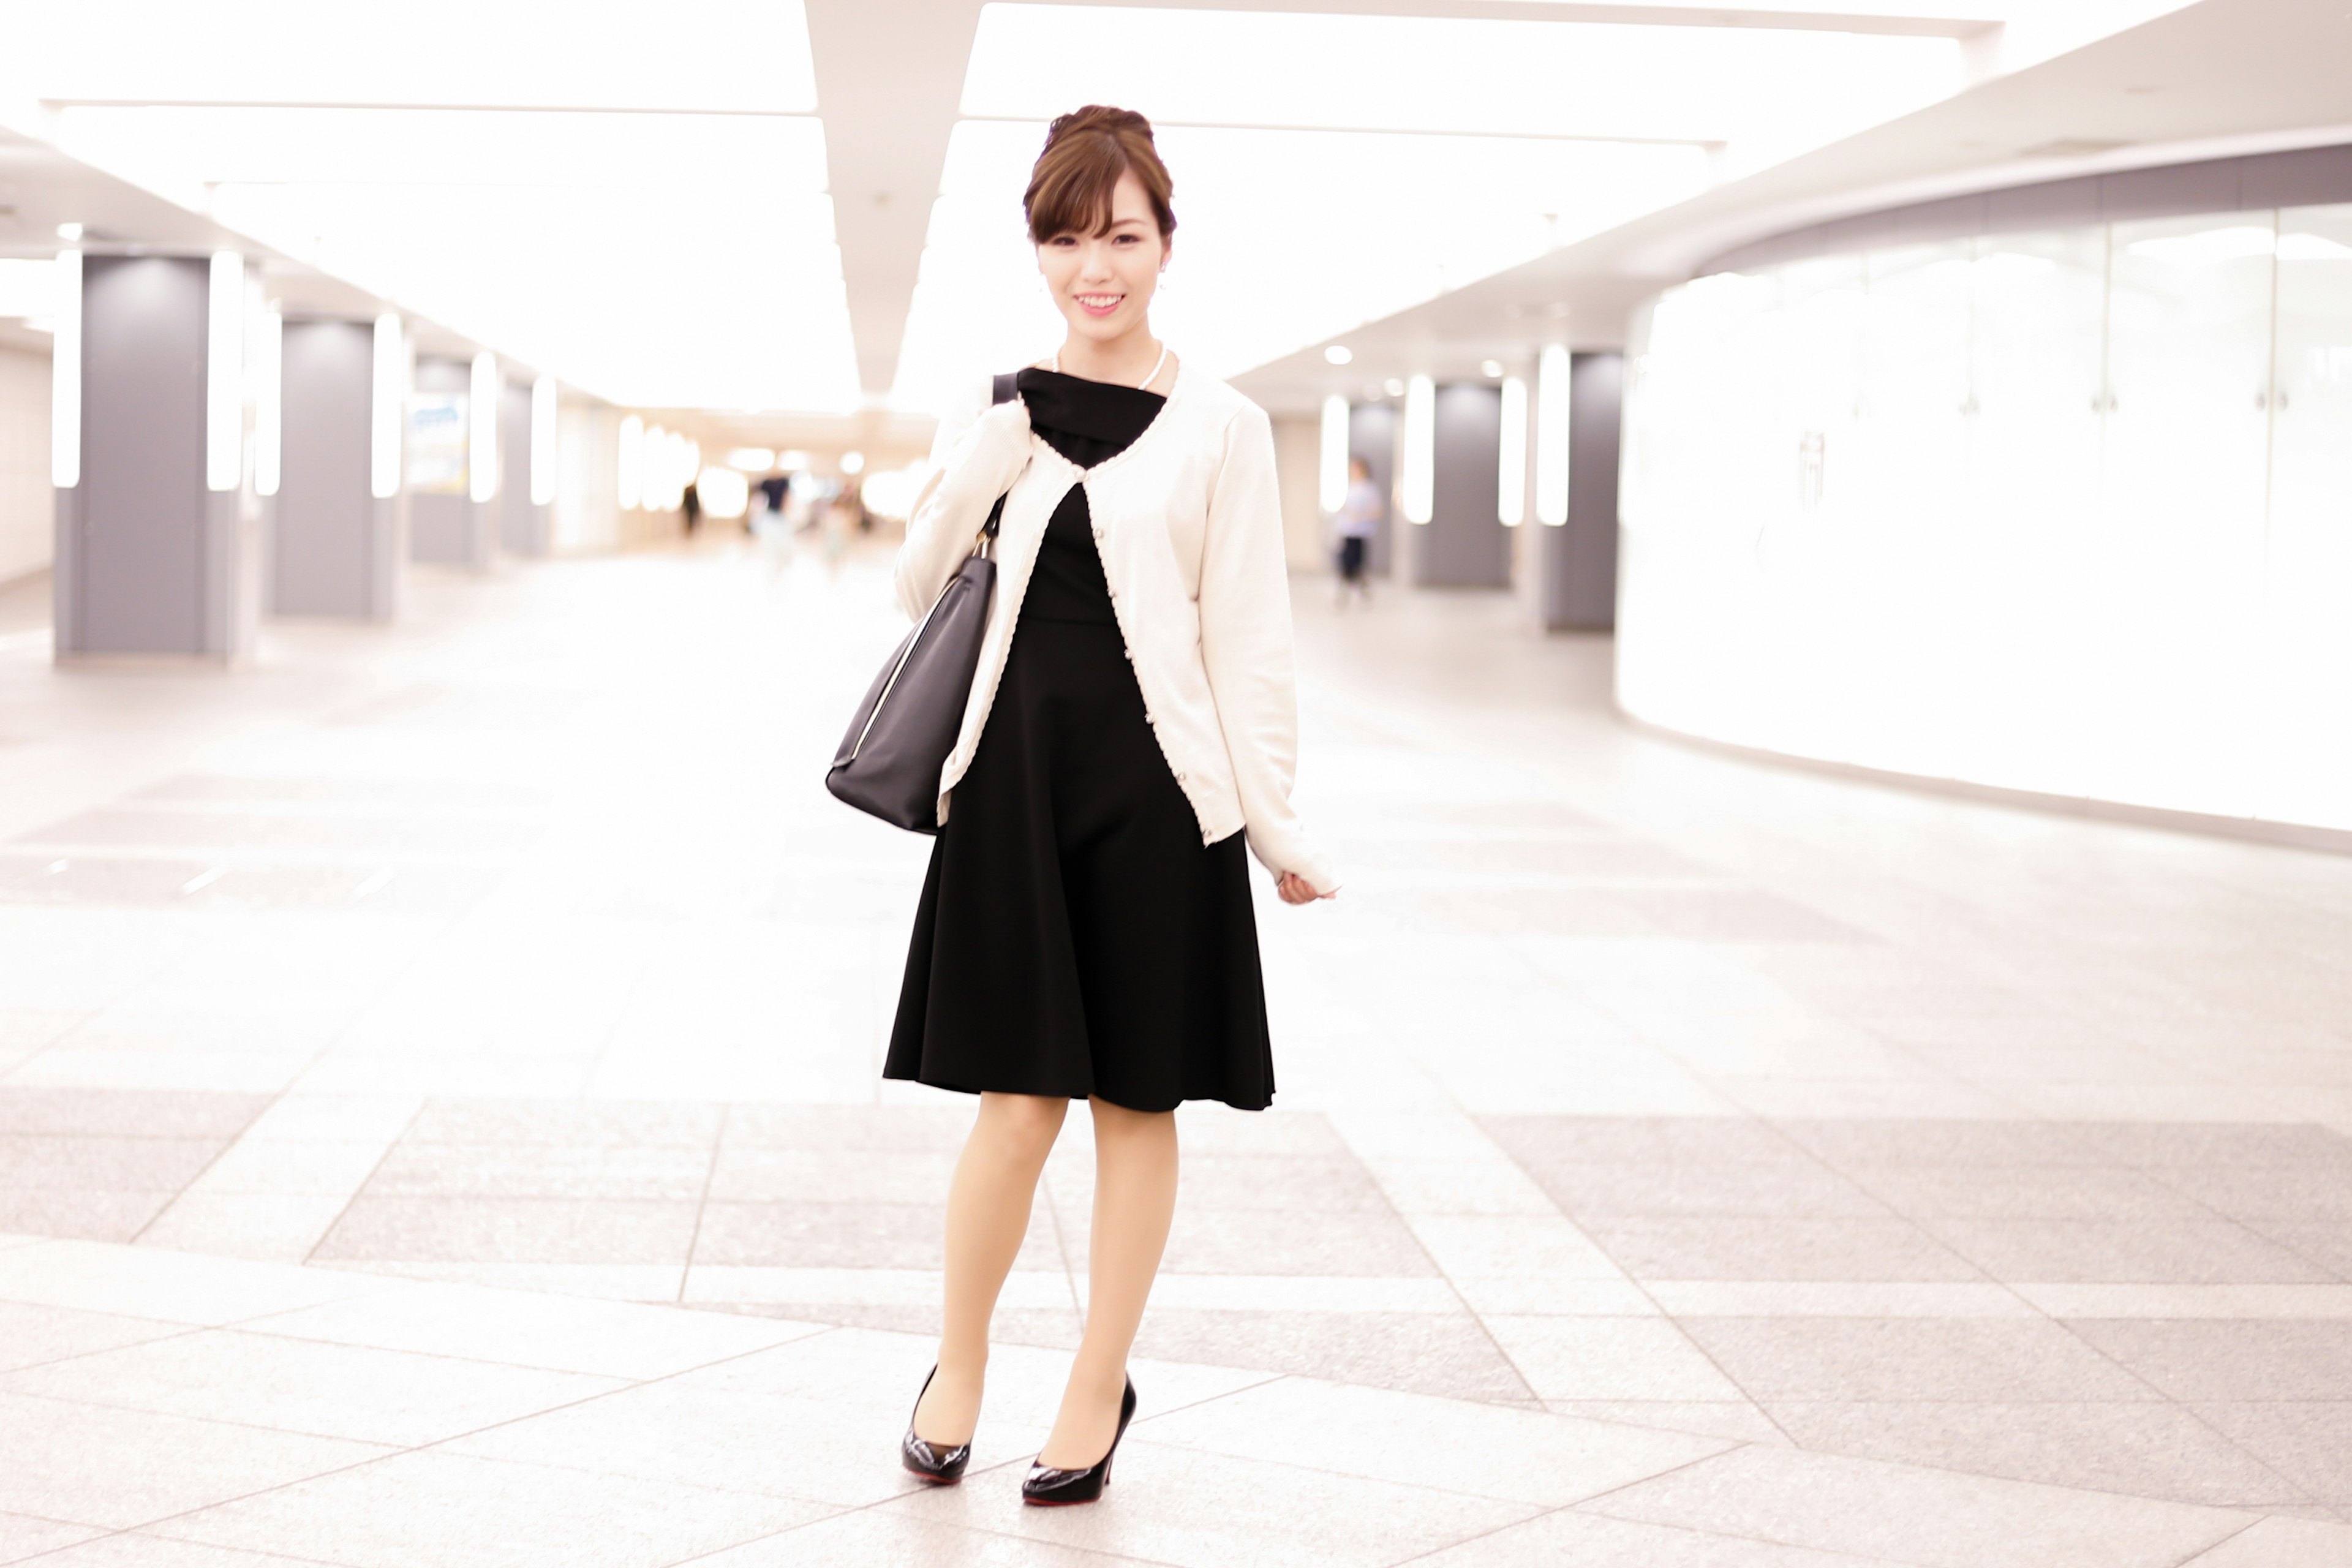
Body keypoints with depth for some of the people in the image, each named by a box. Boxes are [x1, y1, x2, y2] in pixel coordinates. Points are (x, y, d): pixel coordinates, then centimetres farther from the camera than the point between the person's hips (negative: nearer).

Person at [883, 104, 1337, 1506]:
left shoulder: (1221, 428, -2)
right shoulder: (1003, 414, 7)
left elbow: (1248, 640, -2)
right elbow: (922, 594, 12)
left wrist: (1277, 825, -3)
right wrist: (975, 474, -6)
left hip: (1157, 786, -2)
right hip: (1017, 773, 2)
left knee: (1136, 1098, 7)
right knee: (1019, 1102, 1)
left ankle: (1100, 1390, 20)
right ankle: (959, 1366, 22)